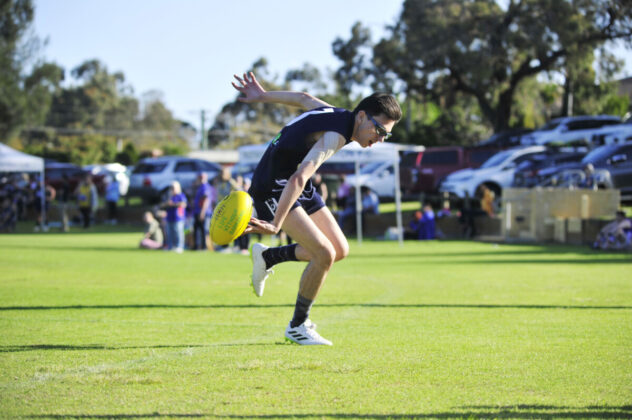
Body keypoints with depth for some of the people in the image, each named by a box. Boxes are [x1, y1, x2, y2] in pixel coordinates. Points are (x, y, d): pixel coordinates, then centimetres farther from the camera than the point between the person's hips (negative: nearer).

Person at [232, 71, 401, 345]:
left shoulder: (337, 114, 2)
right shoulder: (336, 135, -27)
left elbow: (303, 98, 20)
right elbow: (298, 179, -38)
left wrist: (262, 96, 35)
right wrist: (276, 224, -45)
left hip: (299, 189, 10)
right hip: (273, 188, -10)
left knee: (339, 250, 6)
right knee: (324, 254, -20)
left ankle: (268, 257, 23)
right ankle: (297, 327, -1)